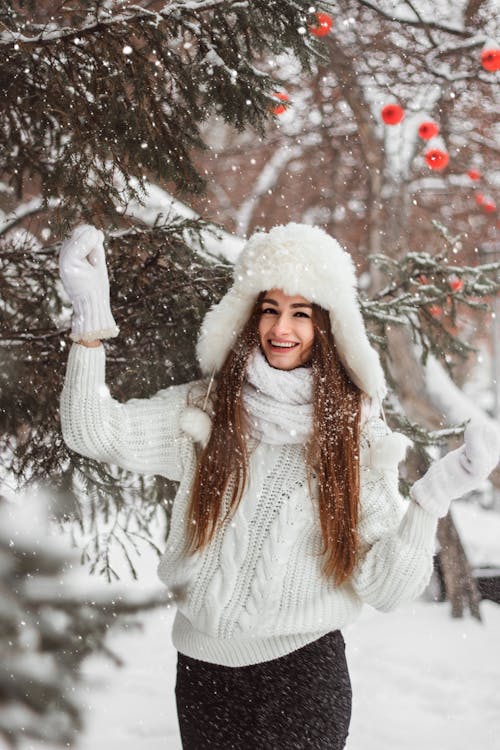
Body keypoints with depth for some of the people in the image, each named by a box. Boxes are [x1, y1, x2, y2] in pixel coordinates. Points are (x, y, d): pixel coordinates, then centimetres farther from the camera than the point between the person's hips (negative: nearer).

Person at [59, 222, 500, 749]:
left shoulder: (356, 431, -4)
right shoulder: (205, 409, -2)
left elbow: (384, 590, -9)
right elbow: (94, 434, -17)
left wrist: (434, 495, -23)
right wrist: (91, 310, -24)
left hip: (304, 667, -1)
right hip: (203, 662, 1)